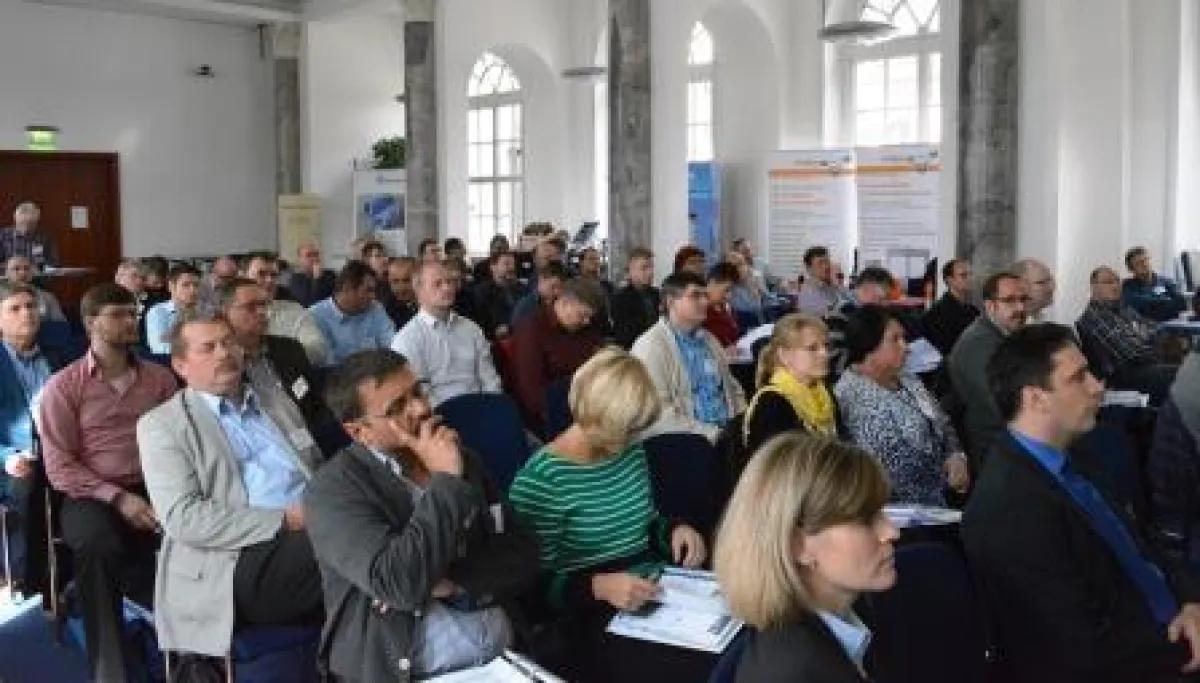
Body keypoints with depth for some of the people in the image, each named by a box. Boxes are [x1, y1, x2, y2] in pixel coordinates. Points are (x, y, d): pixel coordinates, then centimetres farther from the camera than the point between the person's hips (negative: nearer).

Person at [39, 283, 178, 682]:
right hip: (92, 496, -2)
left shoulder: (160, 378, 13)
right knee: (98, 543, -36)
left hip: (154, 490, 2)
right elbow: (59, 468, -3)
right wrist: (118, 497, -16)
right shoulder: (63, 386, 4)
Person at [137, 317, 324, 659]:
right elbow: (182, 517, -5)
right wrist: (283, 520, -13)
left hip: (315, 537, 5)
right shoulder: (162, 424, 9)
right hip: (245, 560, -5)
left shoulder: (274, 404, 26)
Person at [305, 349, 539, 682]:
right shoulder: (333, 490, -6)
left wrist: (457, 582, -8)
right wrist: (445, 482, -14)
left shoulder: (458, 457, 11)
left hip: (509, 647, 4)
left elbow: (522, 556, 8)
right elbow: (401, 585, -19)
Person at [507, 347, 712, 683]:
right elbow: (535, 584, -13)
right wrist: (597, 586, -27)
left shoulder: (631, 450, 9)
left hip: (656, 590, 7)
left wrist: (675, 529, 2)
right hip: (593, 616, -7)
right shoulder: (539, 480, -14)